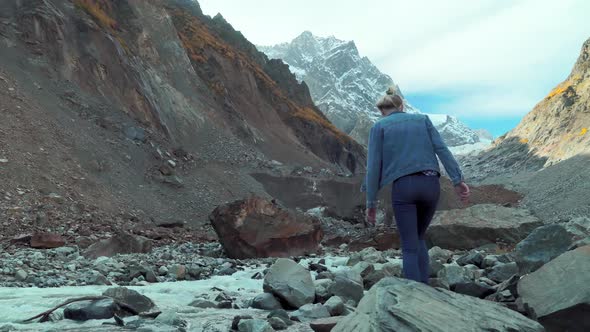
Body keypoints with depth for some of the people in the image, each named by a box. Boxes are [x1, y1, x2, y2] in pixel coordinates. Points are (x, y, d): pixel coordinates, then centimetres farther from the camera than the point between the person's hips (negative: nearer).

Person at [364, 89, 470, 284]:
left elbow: (373, 167, 1)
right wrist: (458, 181, -2)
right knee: (418, 238, 22)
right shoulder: (422, 119, 18)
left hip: (403, 187, -3)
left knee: (409, 247, 4)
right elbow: (442, 149, 4)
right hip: (431, 185, 3)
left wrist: (371, 203, 4)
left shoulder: (379, 127, 9)